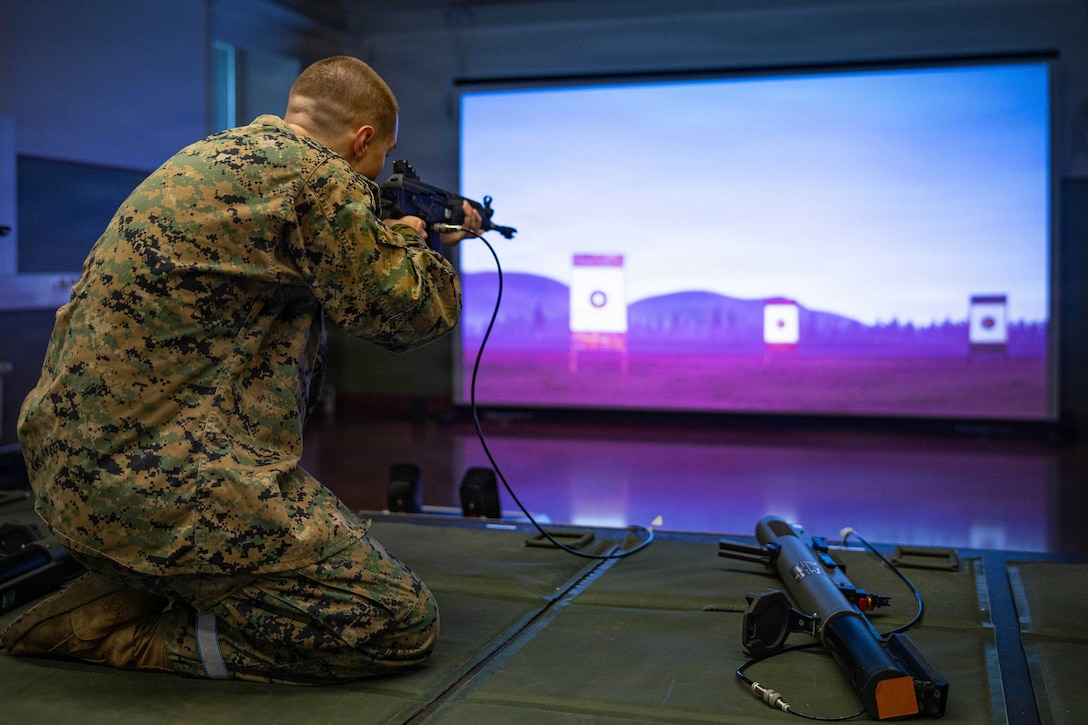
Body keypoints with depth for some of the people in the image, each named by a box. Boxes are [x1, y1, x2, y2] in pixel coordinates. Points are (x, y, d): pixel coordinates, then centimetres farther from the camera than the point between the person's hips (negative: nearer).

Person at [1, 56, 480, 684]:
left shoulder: (213, 155, 18)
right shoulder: (313, 174, -11)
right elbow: (411, 312, -4)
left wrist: (396, 240, 39)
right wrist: (415, 242, 16)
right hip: (156, 483, -10)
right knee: (404, 623, -8)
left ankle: (122, 585, 10)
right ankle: (120, 629, -7)